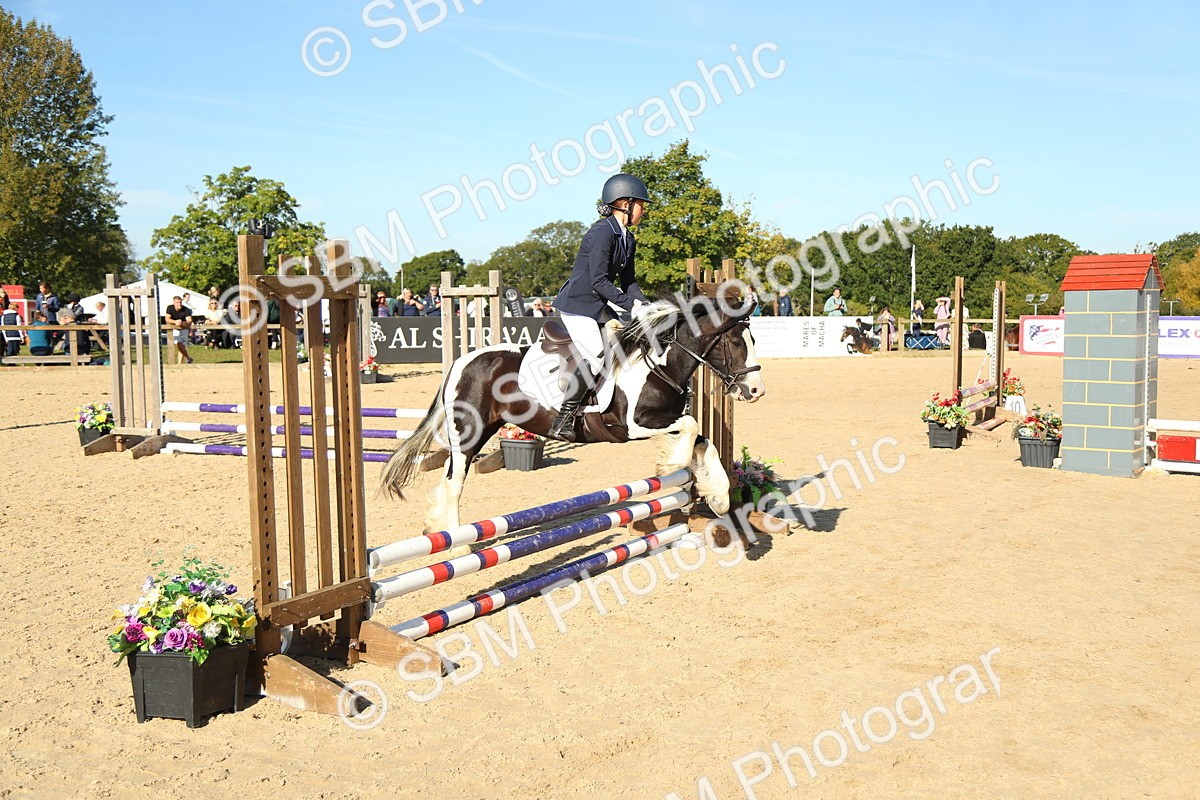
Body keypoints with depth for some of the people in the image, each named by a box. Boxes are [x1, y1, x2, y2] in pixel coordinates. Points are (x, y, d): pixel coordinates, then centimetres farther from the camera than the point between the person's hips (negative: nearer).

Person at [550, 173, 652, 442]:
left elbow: (628, 281, 14)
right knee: (596, 358, -20)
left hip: (599, 306, 10)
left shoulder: (628, 239, 12)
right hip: (577, 304, -10)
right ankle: (562, 421, -14)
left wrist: (646, 305, -2)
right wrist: (631, 304, -21)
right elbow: (598, 281, -22)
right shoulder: (602, 232, -17)